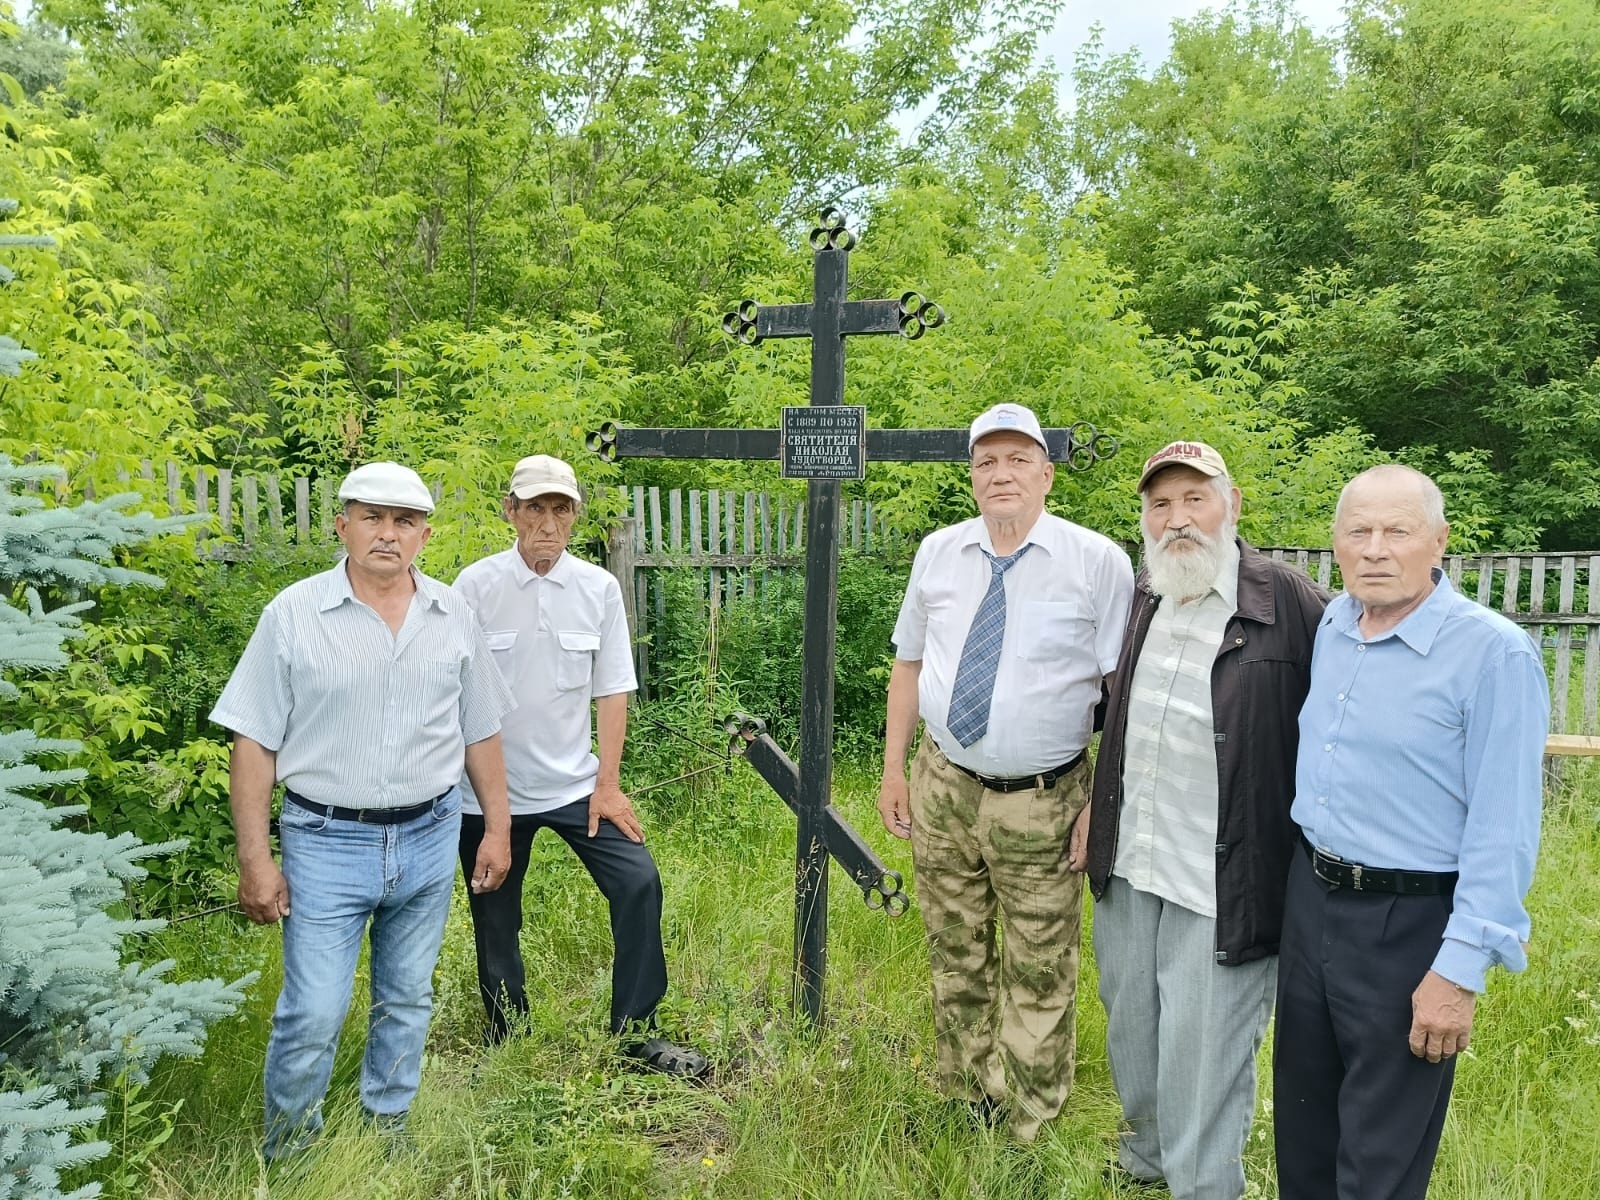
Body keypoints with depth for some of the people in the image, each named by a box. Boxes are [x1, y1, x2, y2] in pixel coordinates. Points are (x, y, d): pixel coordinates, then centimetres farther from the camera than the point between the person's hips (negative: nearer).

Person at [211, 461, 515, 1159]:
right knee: (312, 1016, 0)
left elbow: (480, 732, 9)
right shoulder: (294, 614, -7)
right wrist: (255, 858, -8)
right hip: (327, 844, -3)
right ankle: (288, 1152, 24)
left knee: (406, 1002, 16)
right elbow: (254, 742, -5)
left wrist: (497, 829, 9)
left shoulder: (453, 617, 2)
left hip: (429, 839, 3)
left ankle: (388, 1128, 36)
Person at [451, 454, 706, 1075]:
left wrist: (607, 784, -4)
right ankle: (506, 1041, 34)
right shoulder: (476, 585, -7)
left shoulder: (599, 588, -3)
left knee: (639, 883, -9)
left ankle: (634, 1030, 9)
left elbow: (611, 691, 0)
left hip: (575, 783, 1)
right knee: (495, 918, 11)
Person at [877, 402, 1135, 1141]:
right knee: (955, 955, 18)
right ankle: (964, 1096, 39)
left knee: (1038, 974, 8)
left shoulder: (1098, 562, -9)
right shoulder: (937, 554, 3)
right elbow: (909, 664, 9)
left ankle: (1027, 1125, 29)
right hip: (942, 787, 4)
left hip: (1041, 803, -4)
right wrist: (893, 770, 7)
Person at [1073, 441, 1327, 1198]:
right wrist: (1097, 804, 17)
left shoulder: (1290, 604, -17)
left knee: (1204, 1050, 5)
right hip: (1128, 861, 7)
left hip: (1222, 881, -7)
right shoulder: (1146, 596, 5)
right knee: (1129, 1020, 24)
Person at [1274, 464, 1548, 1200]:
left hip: (1408, 921, -6)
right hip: (1309, 895, 6)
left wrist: (1460, 971, -18)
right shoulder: (1331, 627, 3)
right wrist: (1310, 877, 13)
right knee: (1303, 1118, 22)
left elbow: (1502, 829, -18)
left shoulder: (1493, 653, -18)